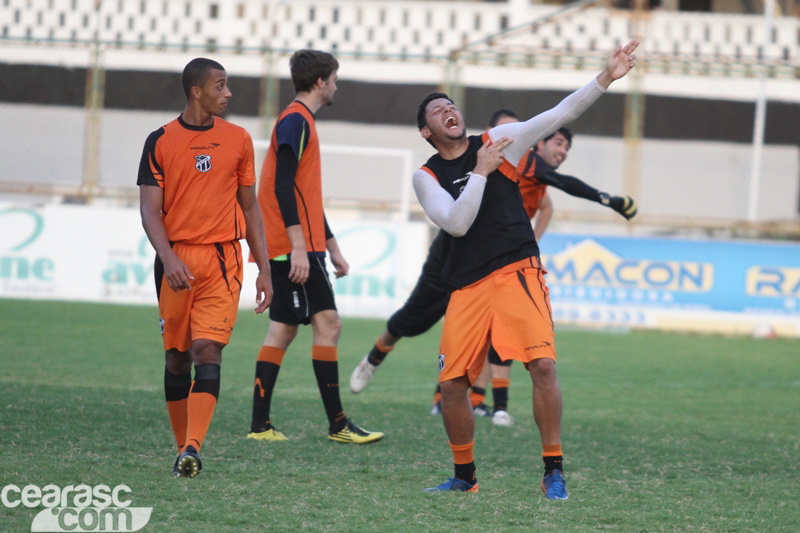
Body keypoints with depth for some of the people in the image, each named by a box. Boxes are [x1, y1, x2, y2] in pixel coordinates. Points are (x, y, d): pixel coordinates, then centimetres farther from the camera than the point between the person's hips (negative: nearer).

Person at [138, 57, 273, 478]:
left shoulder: (238, 140, 9)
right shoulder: (161, 141, 3)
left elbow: (250, 207, 15)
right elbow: (150, 209, -1)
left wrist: (264, 269, 11)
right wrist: (168, 258, -18)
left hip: (222, 258, 0)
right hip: (176, 261, 0)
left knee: (207, 350, -15)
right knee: (176, 358, 6)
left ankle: (192, 448, -24)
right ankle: (183, 449, 18)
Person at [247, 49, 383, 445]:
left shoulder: (300, 122, 22)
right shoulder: (296, 121, -10)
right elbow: (283, 186, -20)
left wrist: (331, 246, 30)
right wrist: (299, 246, -26)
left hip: (284, 249, 10)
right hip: (293, 247, -10)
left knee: (283, 330, 7)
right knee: (327, 322, -11)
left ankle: (260, 425, 5)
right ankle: (337, 424, -11)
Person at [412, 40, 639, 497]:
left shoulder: (498, 141, 5)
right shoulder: (427, 177, 6)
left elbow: (560, 116, -3)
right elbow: (457, 223, -8)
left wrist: (606, 78, -13)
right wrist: (481, 172, -14)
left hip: (518, 271, -2)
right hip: (467, 285, 2)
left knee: (543, 364, -18)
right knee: (452, 383, -1)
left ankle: (554, 470, -9)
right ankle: (464, 476, 18)